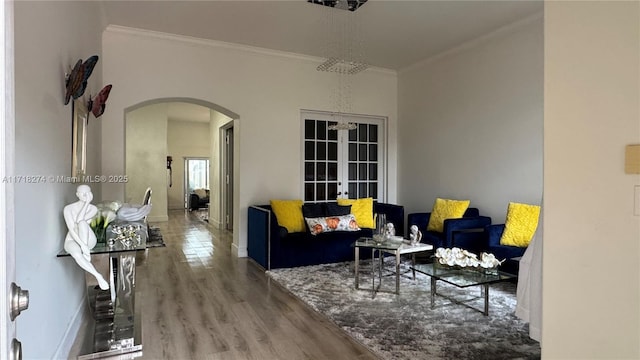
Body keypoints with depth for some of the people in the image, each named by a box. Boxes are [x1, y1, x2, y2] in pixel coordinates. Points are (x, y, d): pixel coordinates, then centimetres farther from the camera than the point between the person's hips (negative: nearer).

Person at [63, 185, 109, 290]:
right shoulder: (68, 208, -9)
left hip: (89, 240, 1)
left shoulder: (93, 208, -3)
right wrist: (82, 245, -32)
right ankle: (98, 277, -39)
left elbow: (79, 220, -21)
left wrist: (87, 202, -20)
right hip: (72, 241, -1)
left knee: (82, 222, -33)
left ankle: (86, 254, -33)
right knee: (76, 254, -41)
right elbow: (71, 229, -20)